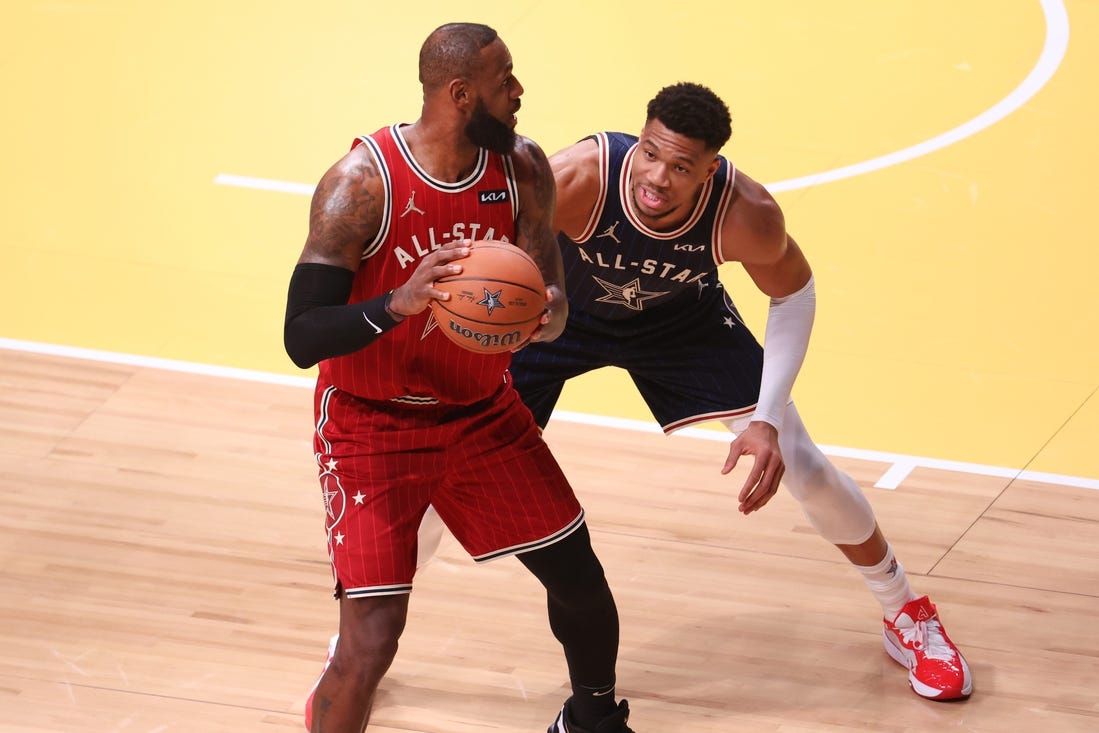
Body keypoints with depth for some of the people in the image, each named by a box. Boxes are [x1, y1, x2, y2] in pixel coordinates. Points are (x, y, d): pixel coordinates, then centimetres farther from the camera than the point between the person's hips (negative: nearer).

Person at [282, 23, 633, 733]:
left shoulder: (522, 168, -8)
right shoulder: (361, 184, -25)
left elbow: (552, 308, -5)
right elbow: (301, 338, -26)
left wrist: (541, 312, -31)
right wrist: (399, 304, -44)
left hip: (483, 411, 5)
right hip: (374, 427, -5)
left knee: (580, 579, 13)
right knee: (371, 643, -16)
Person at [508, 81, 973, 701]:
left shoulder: (746, 214, -35)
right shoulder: (576, 178, -41)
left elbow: (793, 293, -13)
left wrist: (766, 419, -21)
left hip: (682, 318, 1)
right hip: (561, 309, -1)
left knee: (800, 464, 0)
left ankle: (906, 613, 25)